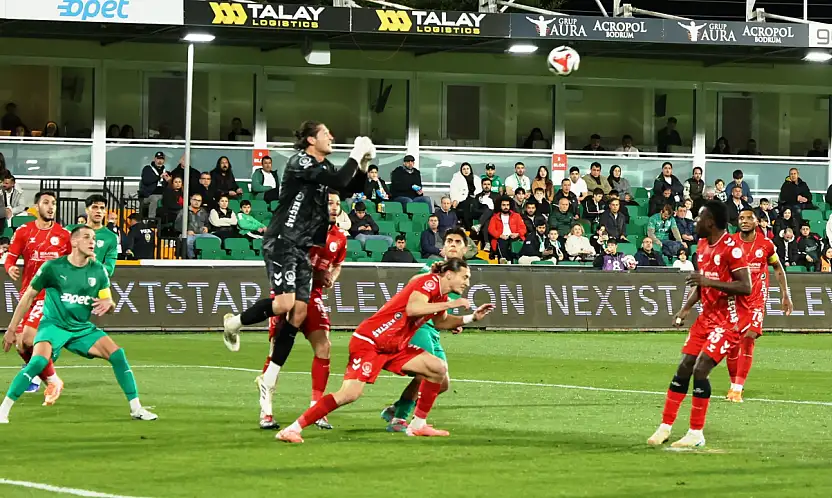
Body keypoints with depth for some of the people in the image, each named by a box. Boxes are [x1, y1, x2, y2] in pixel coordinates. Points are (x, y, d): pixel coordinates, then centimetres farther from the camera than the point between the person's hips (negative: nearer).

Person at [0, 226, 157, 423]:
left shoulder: (98, 270, 0)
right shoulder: (52, 267, -11)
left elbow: (109, 302, 8)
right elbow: (28, 297, -1)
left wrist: (108, 304, -19)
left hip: (83, 328, 4)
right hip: (53, 324, -4)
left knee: (118, 354, -11)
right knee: (39, 361, -30)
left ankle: (136, 408, 1)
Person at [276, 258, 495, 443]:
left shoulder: (442, 297, 12)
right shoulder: (430, 282, -15)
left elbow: (440, 322, 32)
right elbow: (413, 308, -33)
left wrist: (472, 318, 20)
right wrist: (451, 304, -25)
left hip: (394, 347, 10)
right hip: (368, 341, -10)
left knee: (438, 369, 6)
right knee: (350, 393, -24)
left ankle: (418, 425, 15)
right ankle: (293, 429, -19)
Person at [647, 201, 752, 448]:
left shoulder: (731, 248, -18)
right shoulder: (703, 245, 10)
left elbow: (746, 287, -23)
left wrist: (709, 281, -28)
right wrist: (686, 309, 8)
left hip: (728, 321, -8)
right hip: (707, 316, 8)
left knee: (700, 370, -15)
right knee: (684, 368, 5)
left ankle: (696, 434, -5)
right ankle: (665, 427, 12)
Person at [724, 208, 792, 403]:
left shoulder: (766, 245, -1)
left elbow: (778, 269, 14)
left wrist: (785, 296, 14)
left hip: (756, 298, -1)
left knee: (749, 337, -16)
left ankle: (737, 389, -16)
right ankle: (734, 384, 23)